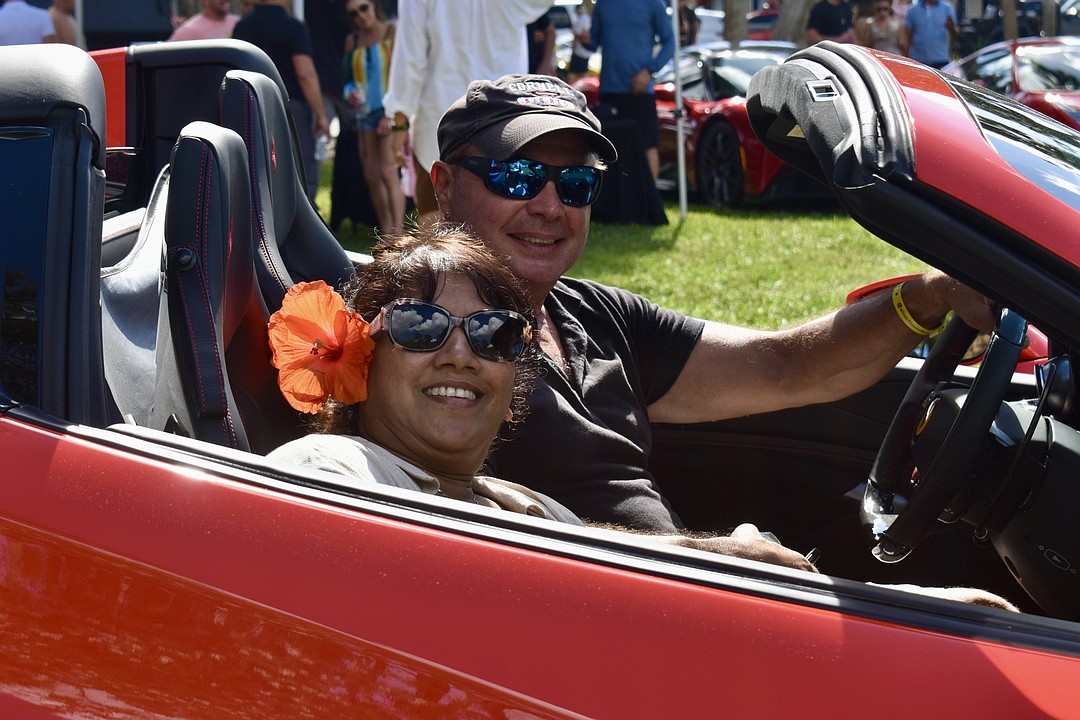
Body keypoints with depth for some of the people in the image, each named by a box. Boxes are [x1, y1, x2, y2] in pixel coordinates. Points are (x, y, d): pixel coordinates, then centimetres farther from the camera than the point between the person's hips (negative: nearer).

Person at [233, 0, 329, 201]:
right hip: (291, 107, -5)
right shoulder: (294, 27, -10)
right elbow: (305, 73, -18)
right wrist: (320, 115, -12)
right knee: (304, 176, 0)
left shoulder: (241, 27, 6)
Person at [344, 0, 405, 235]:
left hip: (390, 111, -6)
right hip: (364, 113, 6)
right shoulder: (352, 41, 12)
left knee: (388, 172, -17)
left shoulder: (392, 33, -4)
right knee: (371, 176, 5)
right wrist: (350, 94, -3)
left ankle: (397, 233, -20)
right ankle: (386, 234, 13)